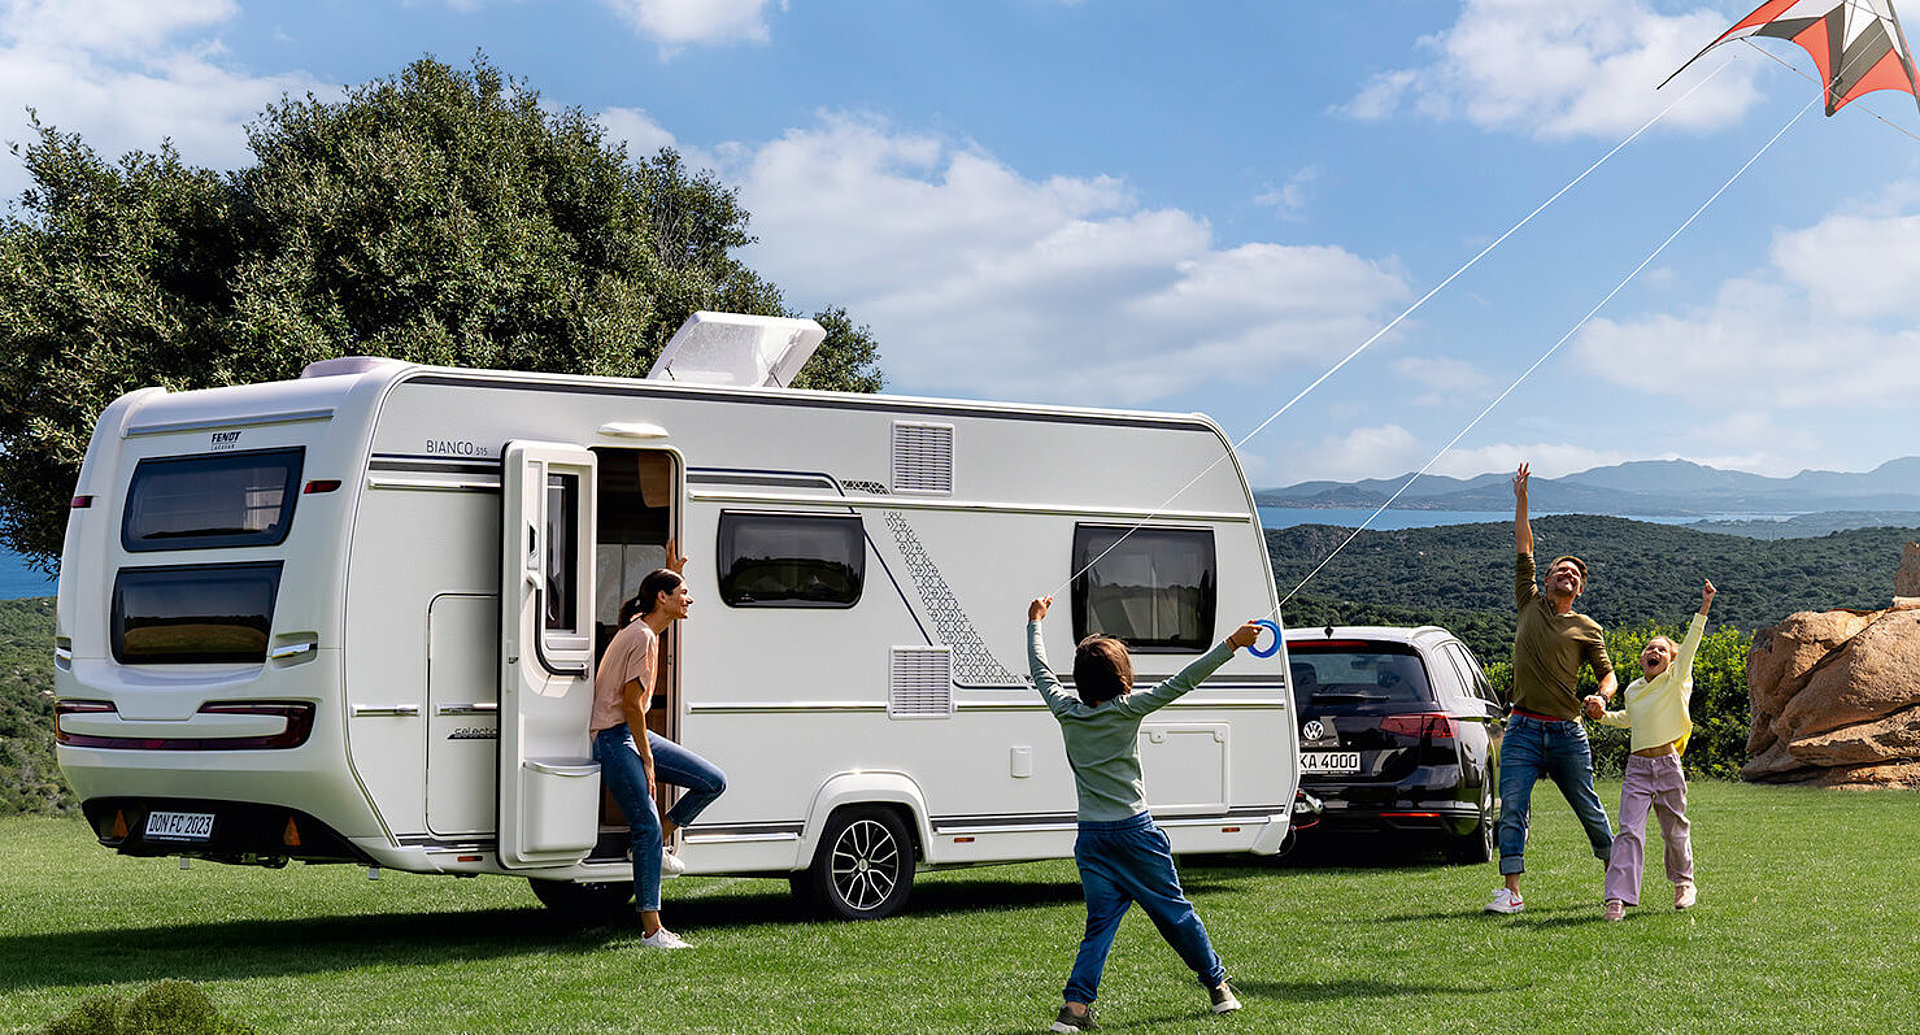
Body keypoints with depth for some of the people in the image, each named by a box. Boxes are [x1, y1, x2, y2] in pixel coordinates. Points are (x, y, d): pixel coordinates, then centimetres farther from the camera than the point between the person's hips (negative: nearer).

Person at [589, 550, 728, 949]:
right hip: (614, 738, -10)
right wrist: (648, 760, -16)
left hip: (635, 733, 10)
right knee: (649, 827, -15)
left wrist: (670, 574, 32)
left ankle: (652, 845, 13)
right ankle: (652, 931, -14)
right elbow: (632, 704, -19)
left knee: (714, 781, 4)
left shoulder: (648, 629, 11)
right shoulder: (641, 637, -17)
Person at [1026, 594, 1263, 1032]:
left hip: (1091, 839, 3)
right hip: (1134, 832, -3)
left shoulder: (1066, 713, 1)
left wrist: (1035, 623, 31)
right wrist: (1231, 644, -10)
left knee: (1100, 923, 5)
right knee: (1174, 911, 9)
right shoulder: (1126, 710, -9)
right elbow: (1180, 682, -11)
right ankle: (1217, 984, 22)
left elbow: (1041, 672, 17)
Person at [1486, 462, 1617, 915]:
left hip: (1568, 733, -1)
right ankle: (1511, 892, -10)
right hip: (1523, 730, 1)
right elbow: (1524, 548, 12)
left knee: (1590, 811, 9)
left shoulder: (1586, 629, 8)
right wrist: (1521, 499, 8)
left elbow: (1608, 674, 8)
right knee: (1512, 810, -10)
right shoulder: (1530, 603, 12)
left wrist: (1602, 696, -15)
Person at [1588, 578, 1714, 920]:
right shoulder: (1633, 691, 11)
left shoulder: (1676, 681, -2)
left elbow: (1691, 644, -13)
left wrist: (1704, 607, -22)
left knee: (1675, 831, 11)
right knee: (1629, 831, -10)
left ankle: (1683, 882, 37)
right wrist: (1603, 715, 16)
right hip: (1637, 766, 2)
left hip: (1668, 764, -2)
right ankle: (1618, 898, -16)